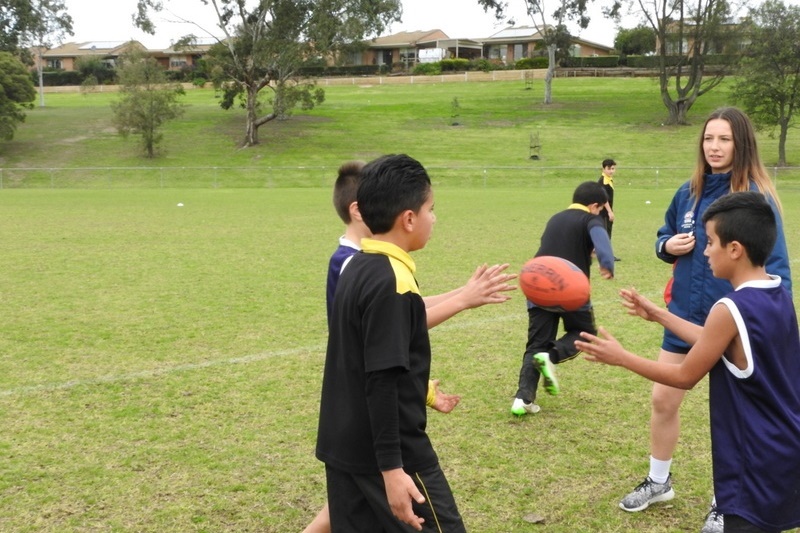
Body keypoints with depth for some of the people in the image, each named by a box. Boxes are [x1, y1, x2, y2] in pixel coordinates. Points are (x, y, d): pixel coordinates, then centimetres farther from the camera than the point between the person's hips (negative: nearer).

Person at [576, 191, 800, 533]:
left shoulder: (731, 310, -23)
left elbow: (685, 376, -12)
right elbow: (714, 344, 14)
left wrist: (620, 358, -4)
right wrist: (658, 315, 18)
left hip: (758, 464, -9)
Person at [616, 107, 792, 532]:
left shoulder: (757, 197, -14)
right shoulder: (689, 192, 3)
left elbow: (775, 266, -14)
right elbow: (665, 239, 17)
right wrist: (668, 246, -7)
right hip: (684, 315, 5)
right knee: (662, 400, 12)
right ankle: (658, 482, 34)